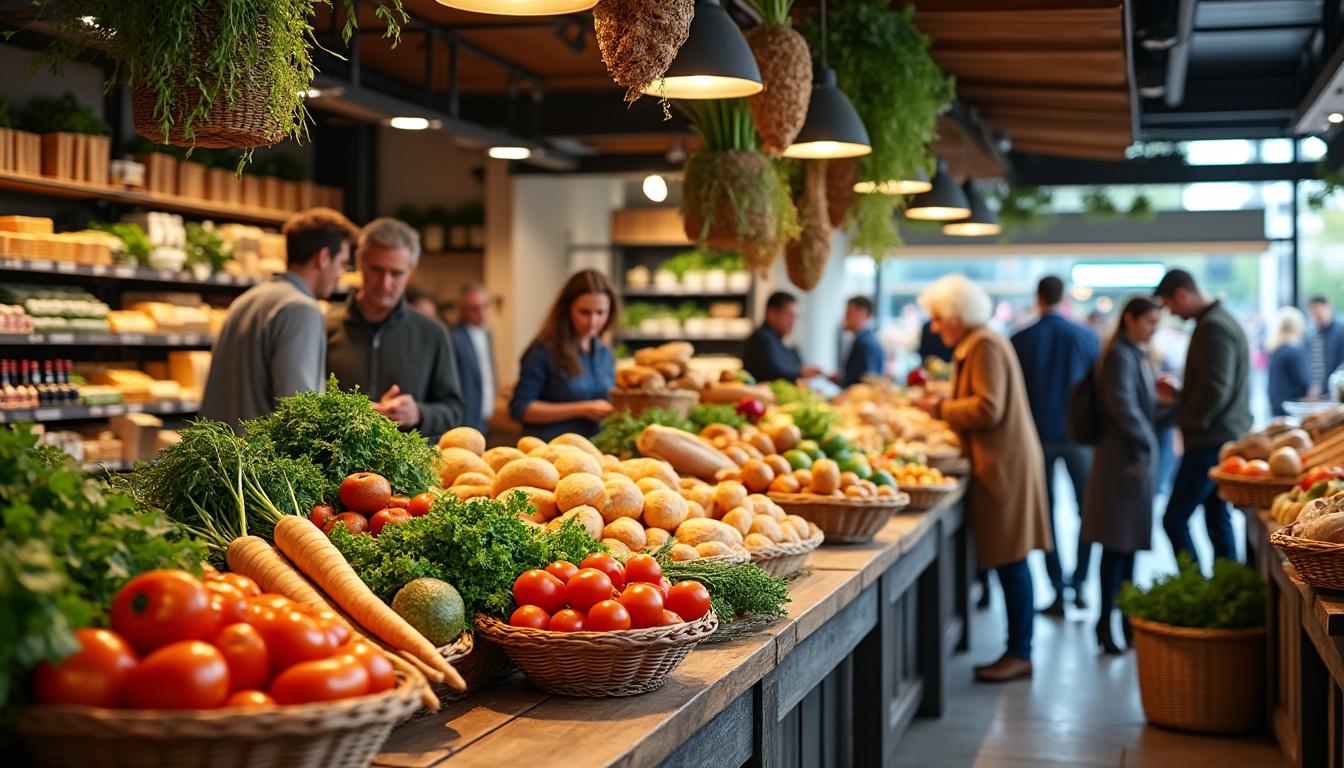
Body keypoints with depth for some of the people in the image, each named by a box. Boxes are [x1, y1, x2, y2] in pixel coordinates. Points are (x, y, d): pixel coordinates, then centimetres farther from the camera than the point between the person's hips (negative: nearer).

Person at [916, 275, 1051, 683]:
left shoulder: (985, 346, -12)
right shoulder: (975, 345, 19)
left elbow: (988, 408, -19)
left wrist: (942, 408, -8)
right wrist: (943, 406, 13)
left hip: (1005, 465, -10)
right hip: (1000, 462, 10)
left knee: (1010, 561, -6)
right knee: (1008, 562, 9)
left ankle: (1019, 653, -1)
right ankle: (1017, 650, 13)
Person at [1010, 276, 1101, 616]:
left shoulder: (1020, 340, -4)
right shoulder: (1087, 337, -4)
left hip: (1038, 435, 0)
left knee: (1045, 512, 7)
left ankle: (1058, 590, 5)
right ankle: (1079, 584, 11)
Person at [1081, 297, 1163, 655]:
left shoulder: (1135, 354, 17)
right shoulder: (1120, 355, -14)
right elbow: (1123, 407, -21)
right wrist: (1144, 445, -15)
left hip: (1138, 457, 10)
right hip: (1125, 460, -10)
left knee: (1129, 542, 14)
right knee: (1117, 544, -6)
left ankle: (1125, 616, 21)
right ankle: (1106, 623, -2)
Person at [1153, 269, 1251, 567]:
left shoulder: (1212, 328, -17)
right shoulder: (1221, 320, 16)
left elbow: (1215, 390, -24)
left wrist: (1188, 422, -11)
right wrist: (1178, 394, 13)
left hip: (1210, 441, -10)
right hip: (1227, 439, 10)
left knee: (1174, 519, -7)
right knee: (1218, 518, 13)